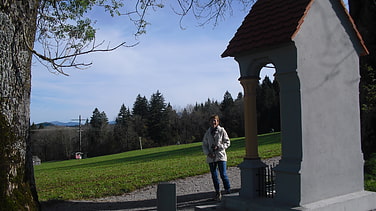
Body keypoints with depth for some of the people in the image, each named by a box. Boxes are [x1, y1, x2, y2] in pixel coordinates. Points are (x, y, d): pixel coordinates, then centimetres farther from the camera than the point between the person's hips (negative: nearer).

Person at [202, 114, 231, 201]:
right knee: (214, 176, 8)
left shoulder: (222, 131, -2)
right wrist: (208, 153, -6)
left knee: (223, 174, -8)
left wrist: (218, 147, -14)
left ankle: (228, 191, 7)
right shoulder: (207, 133, 8)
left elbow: (227, 143, -1)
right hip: (211, 158, 4)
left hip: (221, 156, -3)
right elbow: (204, 145, 11)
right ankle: (218, 193, 19)